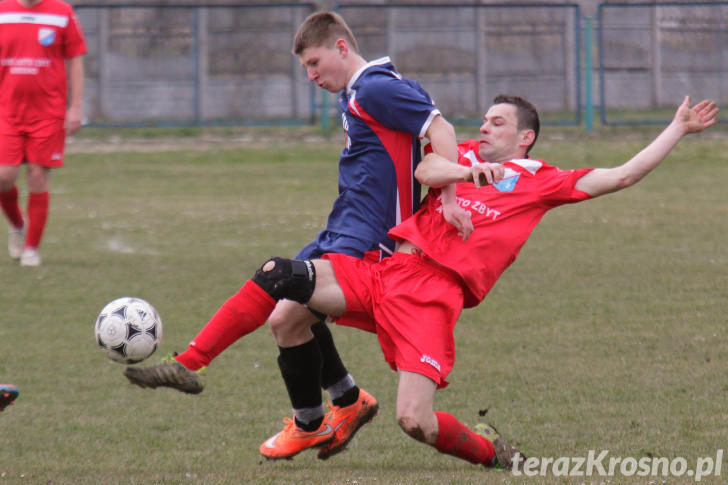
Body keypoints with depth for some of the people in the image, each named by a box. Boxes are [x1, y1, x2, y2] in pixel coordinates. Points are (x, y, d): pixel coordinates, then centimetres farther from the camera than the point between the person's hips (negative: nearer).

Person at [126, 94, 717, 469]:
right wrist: (466, 169, -10)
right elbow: (426, 170, 6)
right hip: (384, 270, 4)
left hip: (433, 294, -4)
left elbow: (623, 175, 12)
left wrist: (678, 129, 14)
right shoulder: (469, 154, 25)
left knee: (416, 420, -20)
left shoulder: (541, 181, 14)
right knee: (280, 276, -18)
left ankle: (490, 450, 12)